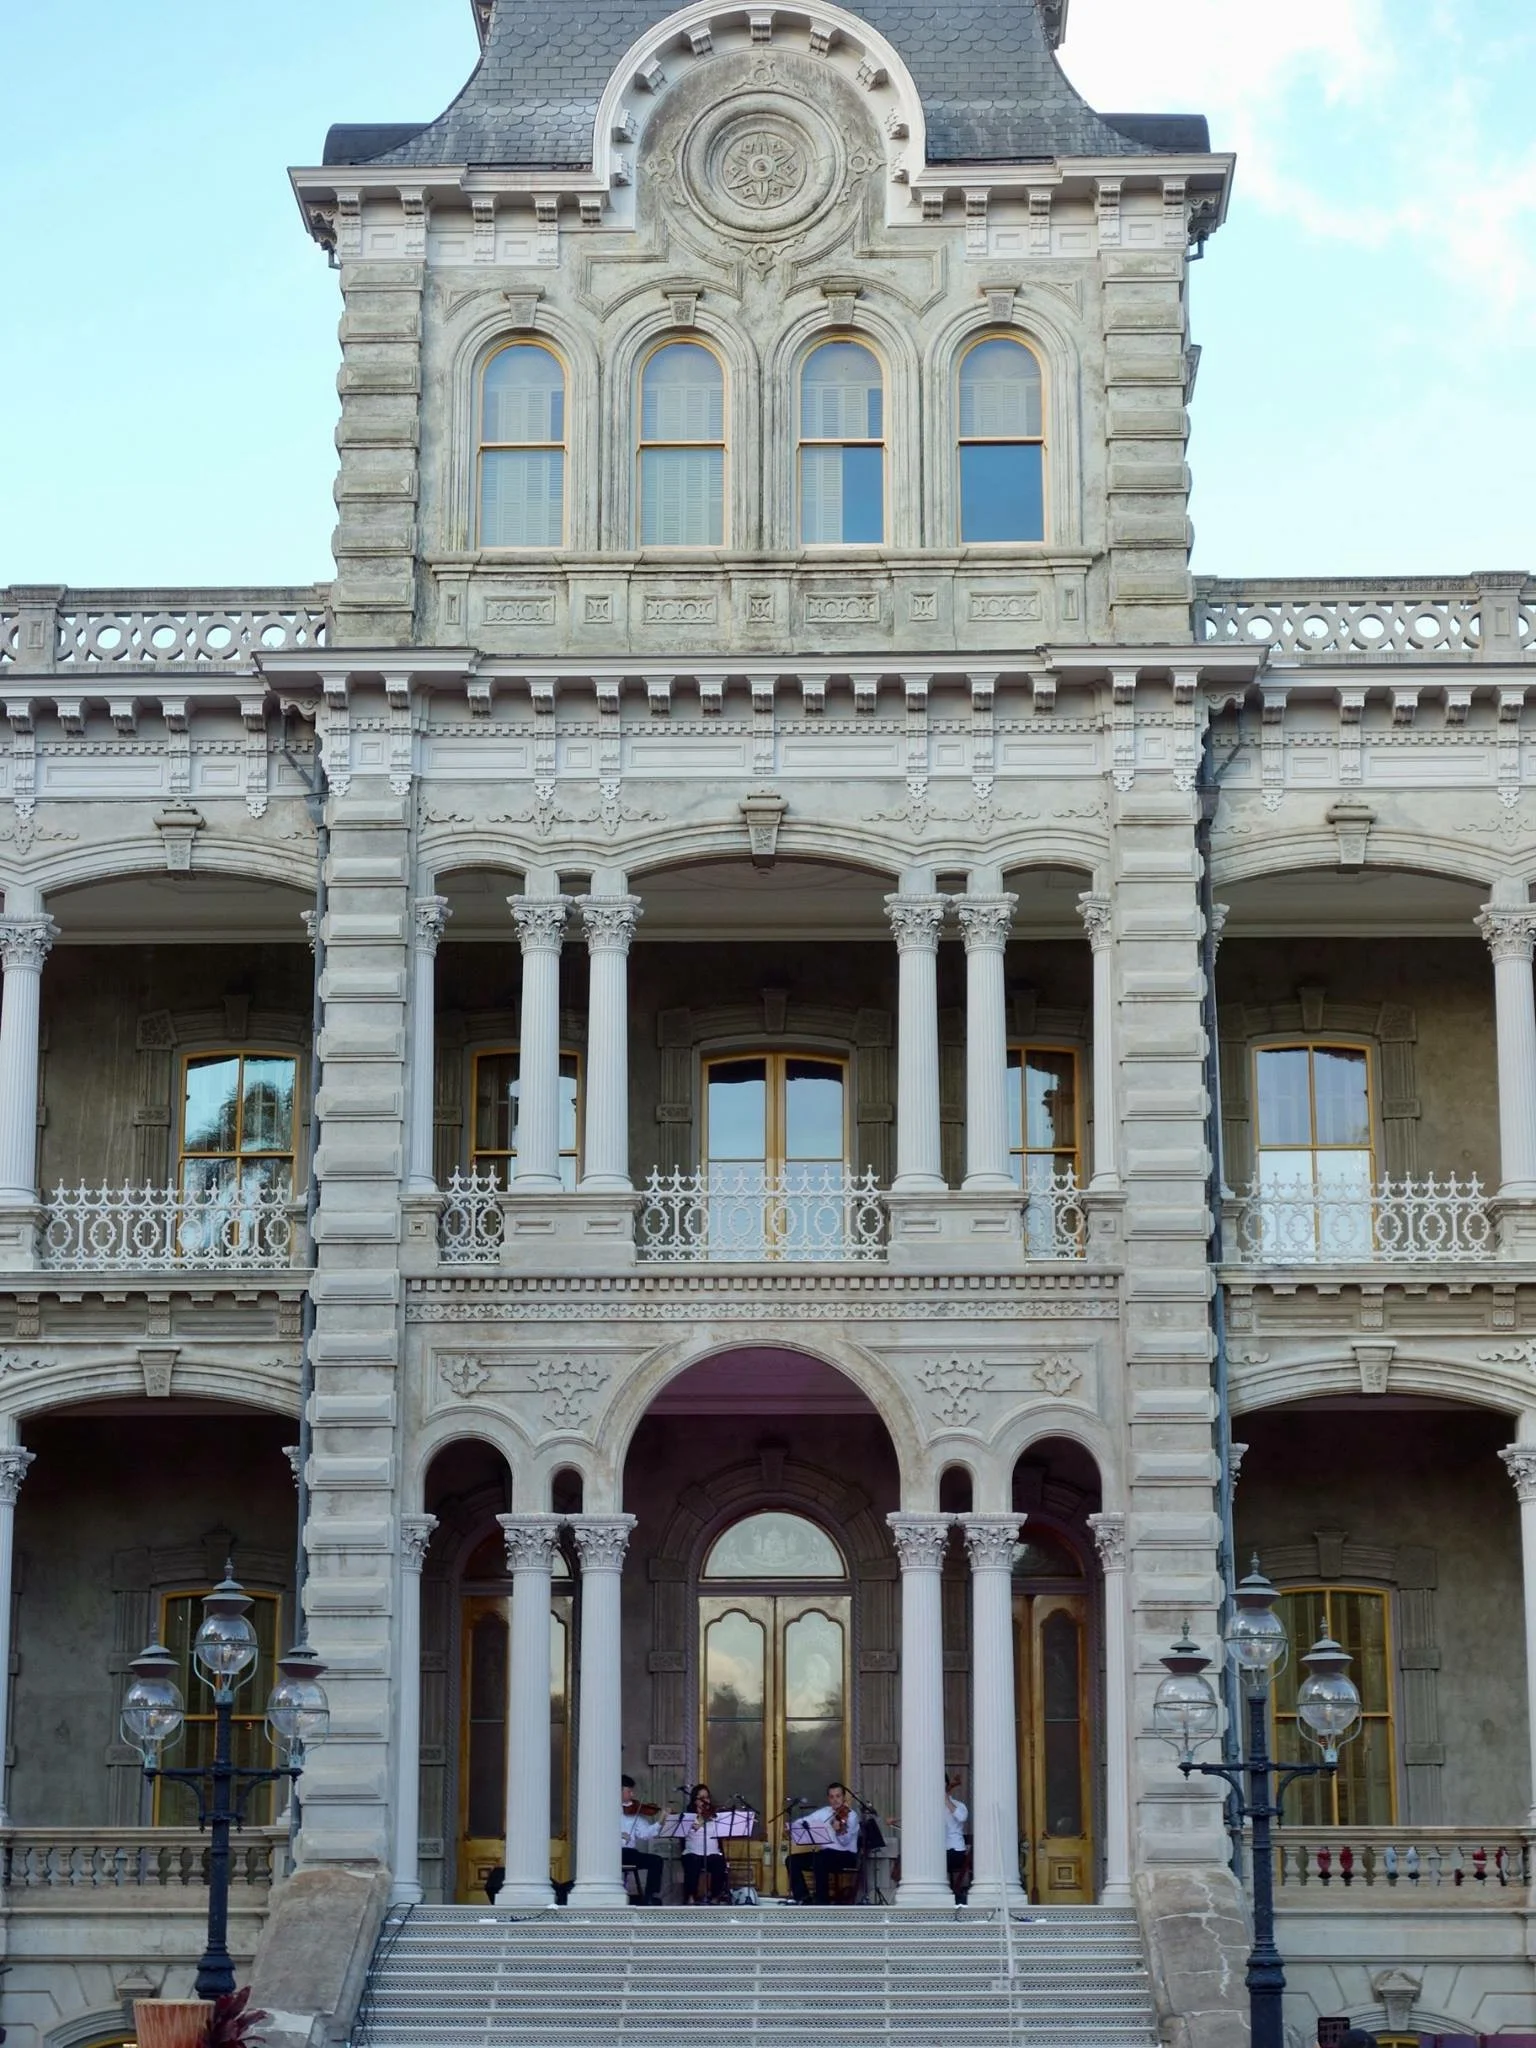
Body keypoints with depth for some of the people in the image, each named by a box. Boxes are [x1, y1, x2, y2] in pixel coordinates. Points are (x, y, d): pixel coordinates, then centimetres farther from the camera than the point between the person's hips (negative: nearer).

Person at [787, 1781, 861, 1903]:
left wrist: (838, 1830, -42)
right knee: (793, 1860, -9)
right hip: (826, 1853, 7)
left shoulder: (851, 1815, -10)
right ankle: (803, 1899, -7)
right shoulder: (824, 1812, 9)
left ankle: (823, 1902, -26)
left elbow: (845, 1842, -21)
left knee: (820, 1860, -36)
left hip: (846, 1855, -7)